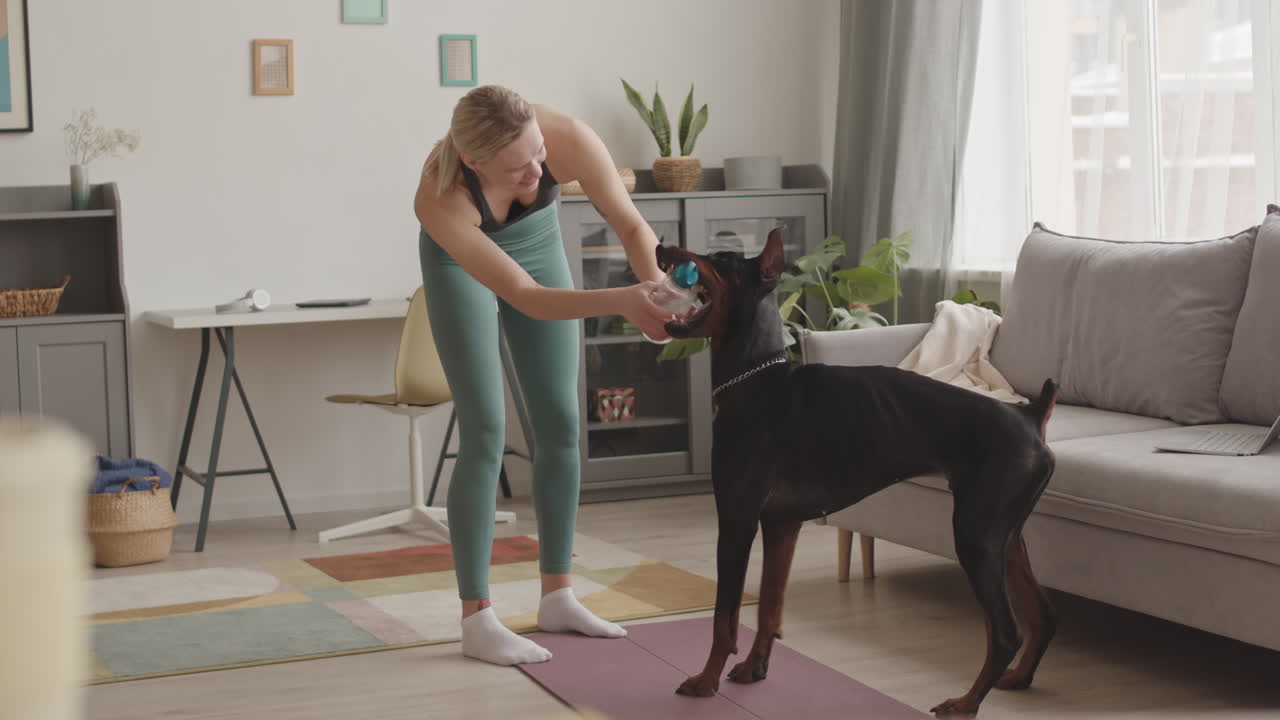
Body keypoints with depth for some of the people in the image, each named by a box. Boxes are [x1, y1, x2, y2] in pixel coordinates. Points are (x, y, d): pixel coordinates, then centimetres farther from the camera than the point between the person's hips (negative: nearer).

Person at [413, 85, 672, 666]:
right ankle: (476, 620, -6)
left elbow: (632, 227, -25)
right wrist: (620, 301, -54)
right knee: (486, 432, -12)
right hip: (462, 259, -4)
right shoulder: (438, 201, -40)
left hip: (537, 241, 4)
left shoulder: (568, 138, -35)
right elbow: (526, 299, -40)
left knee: (560, 423, 2)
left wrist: (659, 289, -45)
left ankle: (557, 598, 13)